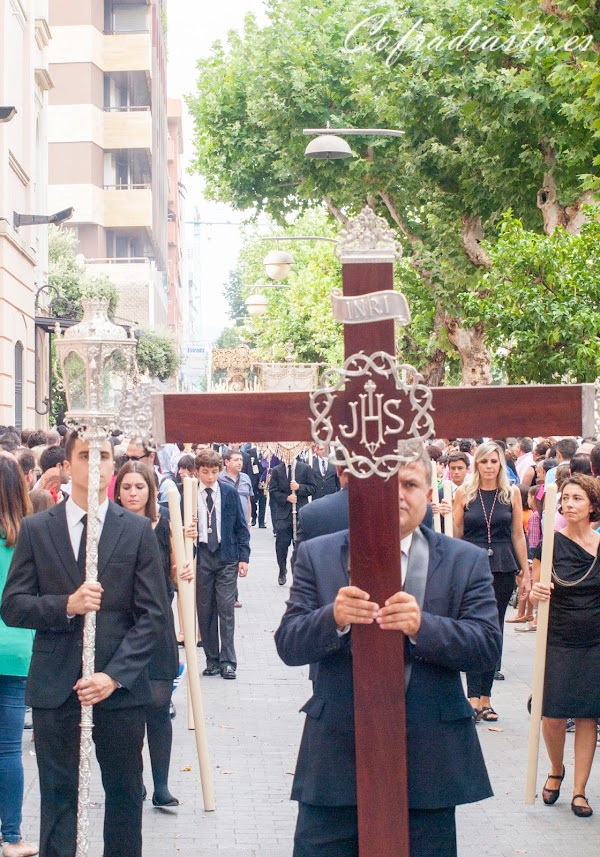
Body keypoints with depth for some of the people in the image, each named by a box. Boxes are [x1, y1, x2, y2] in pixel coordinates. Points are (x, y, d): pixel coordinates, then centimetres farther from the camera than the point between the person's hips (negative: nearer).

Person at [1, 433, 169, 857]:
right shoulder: (36, 529, 4)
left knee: (125, 793, 9)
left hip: (121, 688, 0)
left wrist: (115, 675, -13)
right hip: (54, 689, 0)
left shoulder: (138, 530, 2)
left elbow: (153, 615, -2)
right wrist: (65, 606, -17)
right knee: (57, 796, 5)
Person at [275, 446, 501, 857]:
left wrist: (423, 626, -23)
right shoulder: (317, 556, 4)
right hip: (335, 759, 0)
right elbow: (289, 645, -1)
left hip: (428, 762, 0)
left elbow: (488, 647, -6)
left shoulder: (466, 561, 3)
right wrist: (333, 618, -23)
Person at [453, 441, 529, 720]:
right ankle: (474, 695, -8)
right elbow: (456, 534, 5)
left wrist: (525, 571, 8)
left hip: (503, 568, 2)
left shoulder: (512, 493, 5)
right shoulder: (464, 493, 3)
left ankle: (485, 697, 11)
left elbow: (518, 535, 8)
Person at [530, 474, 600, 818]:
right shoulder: (551, 543, -4)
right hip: (558, 641, -1)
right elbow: (534, 590, 1)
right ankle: (556, 771, 26)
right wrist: (536, 593, -21)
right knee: (553, 715, -3)